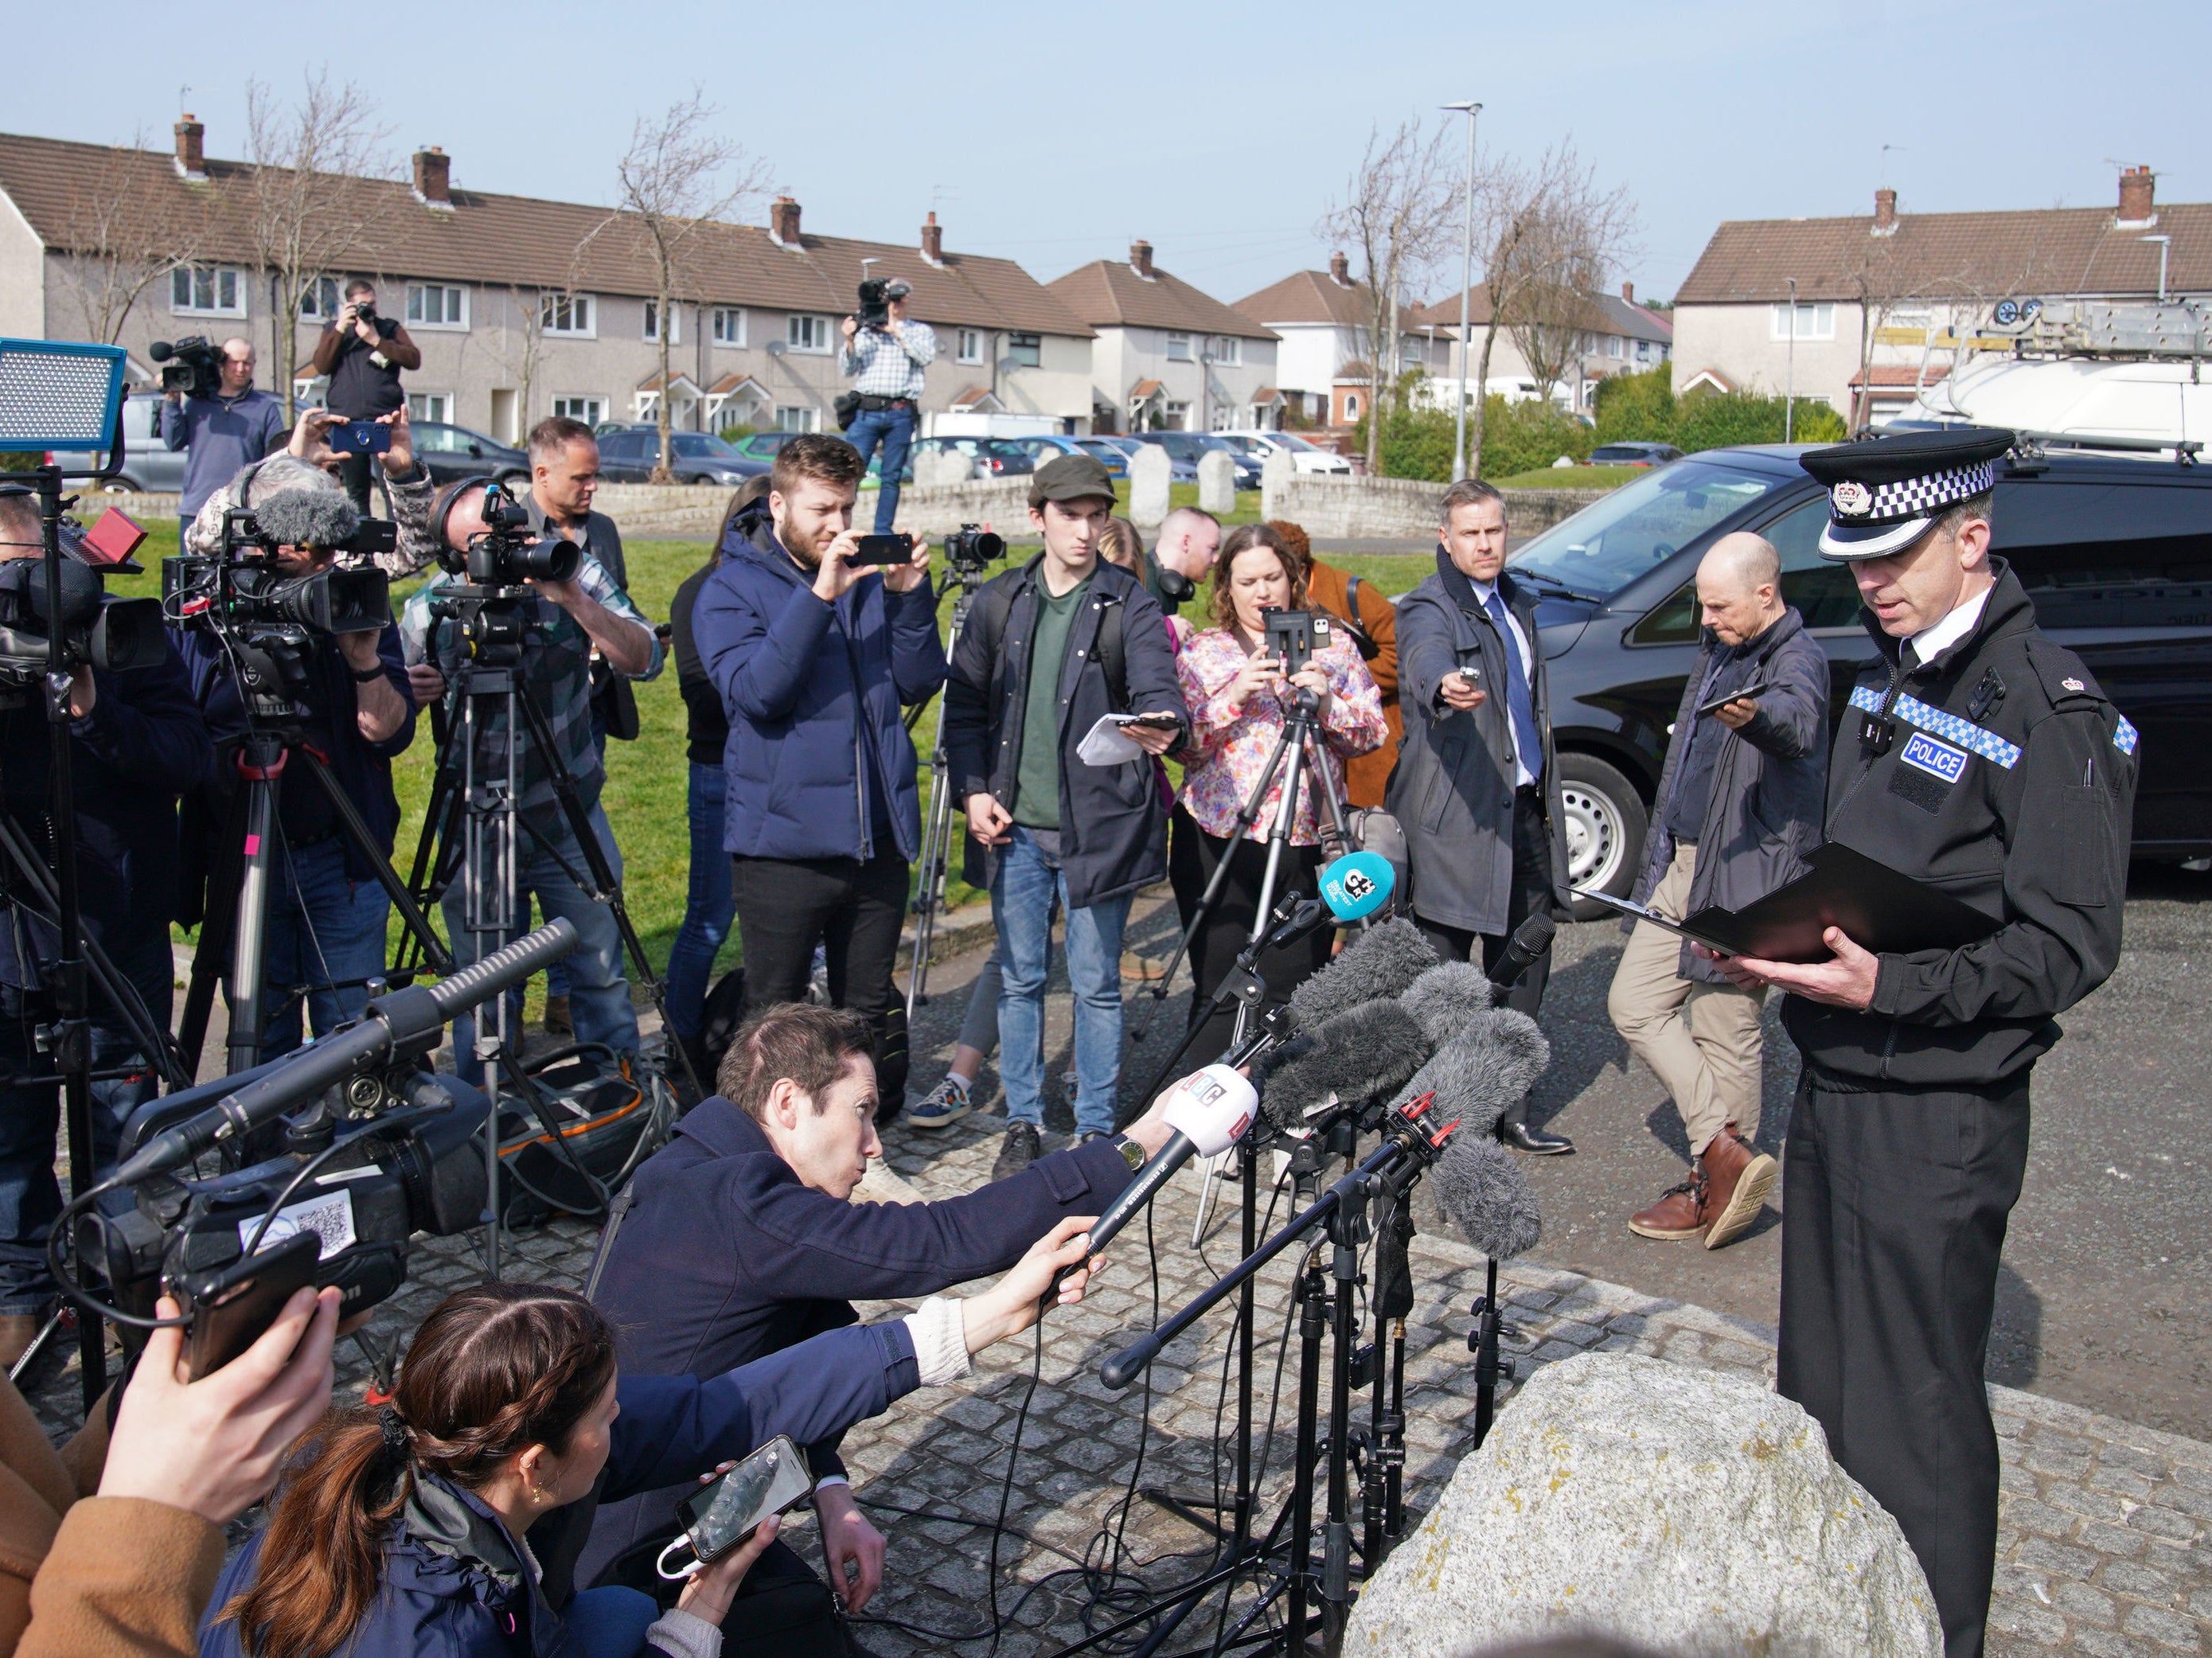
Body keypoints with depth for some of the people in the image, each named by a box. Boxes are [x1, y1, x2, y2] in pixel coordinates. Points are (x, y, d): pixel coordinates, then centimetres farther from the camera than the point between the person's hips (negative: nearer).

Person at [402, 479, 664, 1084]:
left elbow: (644, 661, -19)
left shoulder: (573, 572, -9)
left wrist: (572, 598, -31)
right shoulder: (430, 611, -9)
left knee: (602, 975, 7)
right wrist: (406, 692, -18)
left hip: (570, 818, 0)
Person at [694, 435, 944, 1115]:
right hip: (784, 842, -4)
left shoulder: (869, 576, 10)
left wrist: (910, 598, -10)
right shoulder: (732, 589, -1)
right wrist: (818, 598, -23)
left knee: (872, 1010, 14)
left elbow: (920, 681, 5)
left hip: (877, 836, 4)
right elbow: (754, 690, -17)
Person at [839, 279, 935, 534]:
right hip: (866, 410, 0)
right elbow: (848, 370, 7)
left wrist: (896, 331, -6)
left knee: (891, 478, 4)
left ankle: (883, 532, 8)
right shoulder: (866, 332, 13)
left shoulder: (921, 331, 14)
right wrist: (850, 341, -10)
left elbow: (927, 357, -6)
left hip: (900, 414, 0)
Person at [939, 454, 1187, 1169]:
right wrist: (972, 789, 1)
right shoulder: (998, 602, 7)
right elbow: (964, 703, 12)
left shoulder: (1129, 605, -2)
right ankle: (1022, 1124, 24)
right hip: (1014, 824, 3)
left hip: (1099, 823, -3)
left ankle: (1096, 1131, 18)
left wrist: (1163, 724, -38)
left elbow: (1157, 684, -15)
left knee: (1096, 984, 4)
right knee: (1020, 978, 11)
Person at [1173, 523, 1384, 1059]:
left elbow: (1372, 732, 6)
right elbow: (1186, 745, -2)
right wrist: (1236, 694, -15)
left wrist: (1326, 702, -12)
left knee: (1296, 993, 5)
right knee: (1219, 992, 0)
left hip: (1307, 836, 1)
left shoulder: (1332, 645, 10)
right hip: (1219, 837, -1)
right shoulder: (1201, 651, 6)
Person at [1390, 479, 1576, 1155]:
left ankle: (1507, 1110, 24)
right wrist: (1447, 686, -56)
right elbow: (1426, 659, -33)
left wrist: (1546, 791, 20)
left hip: (1525, 808, 8)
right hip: (1457, 818, -8)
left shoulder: (1517, 603, 16)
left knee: (1524, 968, 12)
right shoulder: (1429, 608, -9)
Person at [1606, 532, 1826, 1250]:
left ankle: (1717, 1183, 8)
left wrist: (1756, 715, -63)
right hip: (1682, 864, 9)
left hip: (1744, 873, -9)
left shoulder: (1797, 658, -15)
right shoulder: (1716, 651, 13)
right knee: (1635, 1003, 7)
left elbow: (1798, 717, -40)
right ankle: (1724, 1150, 9)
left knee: (1724, 1030, -3)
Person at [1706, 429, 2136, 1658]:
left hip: (1938, 1113, -9)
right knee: (1819, 1385, 19)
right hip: (1834, 1087, 9)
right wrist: (1781, 945, 4)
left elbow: (2069, 946, -18)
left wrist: (1892, 987, -28)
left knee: (1914, 1413, 2)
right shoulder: (1894, 674, 12)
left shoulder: (2048, 706, -15)